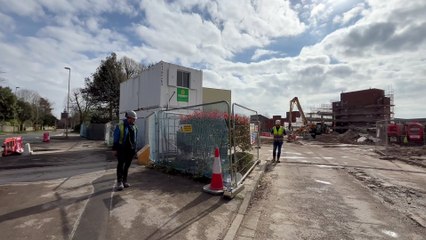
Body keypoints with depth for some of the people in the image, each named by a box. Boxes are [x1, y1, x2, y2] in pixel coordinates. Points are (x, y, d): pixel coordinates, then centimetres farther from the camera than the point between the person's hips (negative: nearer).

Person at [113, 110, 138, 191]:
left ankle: (124, 181, 21)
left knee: (127, 165, 10)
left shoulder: (134, 127, 9)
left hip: (131, 149, 5)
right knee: (121, 164, -4)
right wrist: (115, 149, -8)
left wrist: (135, 148, 13)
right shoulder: (120, 126, -8)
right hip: (122, 149, -5)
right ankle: (119, 182, 4)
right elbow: (116, 138, -7)